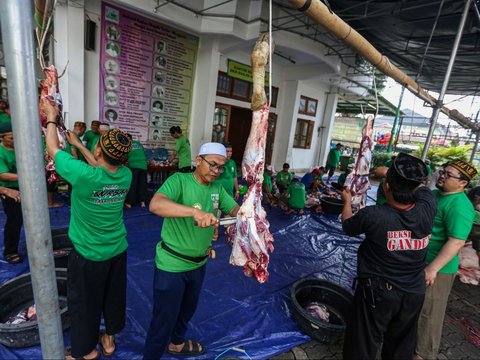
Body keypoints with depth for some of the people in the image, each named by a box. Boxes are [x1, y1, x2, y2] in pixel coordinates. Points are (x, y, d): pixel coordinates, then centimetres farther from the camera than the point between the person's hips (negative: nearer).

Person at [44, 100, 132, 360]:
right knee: (114, 296, 23)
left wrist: (51, 118, 4)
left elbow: (53, 148, -11)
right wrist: (78, 144, 17)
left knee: (84, 302, 19)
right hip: (118, 250, 5)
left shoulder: (83, 175, -29)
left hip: (88, 254, -4)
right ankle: (110, 337, 46)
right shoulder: (126, 175, -14)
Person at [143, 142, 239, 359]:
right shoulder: (179, 180, -21)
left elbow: (235, 210, -2)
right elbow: (155, 205, -36)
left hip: (198, 264, 7)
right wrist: (195, 211, -49)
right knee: (164, 318, 10)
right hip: (172, 265, -7)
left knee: (187, 310, 29)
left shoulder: (218, 189, -1)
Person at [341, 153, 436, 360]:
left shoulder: (372, 215, -27)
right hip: (414, 293, 4)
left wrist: (347, 200, 13)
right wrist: (391, 172, 18)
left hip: (377, 293, -4)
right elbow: (420, 186, 6)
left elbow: (347, 227, -4)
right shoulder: (427, 209, -18)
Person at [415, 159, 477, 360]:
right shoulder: (434, 194, 5)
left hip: (436, 268, -9)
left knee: (428, 312, 8)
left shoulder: (459, 206, -23)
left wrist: (432, 268, -28)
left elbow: (456, 242, -28)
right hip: (418, 261, 9)